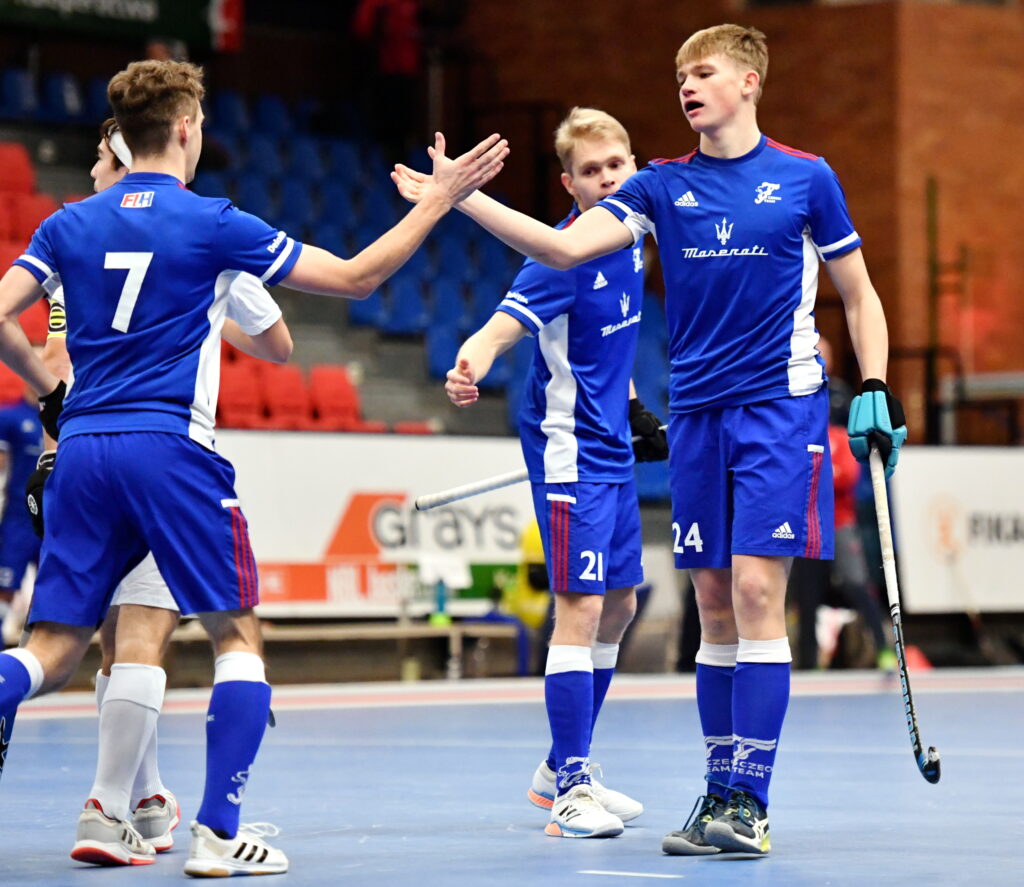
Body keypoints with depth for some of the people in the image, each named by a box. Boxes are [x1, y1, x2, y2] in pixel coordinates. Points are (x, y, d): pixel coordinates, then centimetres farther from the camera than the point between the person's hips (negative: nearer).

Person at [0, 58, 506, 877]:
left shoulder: (71, 224, 10)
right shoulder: (211, 224, -1)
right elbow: (356, 278, 1)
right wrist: (439, 199, 9)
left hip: (83, 446, 4)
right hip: (168, 447, -4)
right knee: (238, 636, 7)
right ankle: (218, 835, 0)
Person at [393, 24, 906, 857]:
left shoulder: (805, 178, 2)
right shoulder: (662, 186, 8)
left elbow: (859, 294, 9)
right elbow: (566, 247, -5)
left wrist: (876, 391, -1)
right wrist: (463, 199, -14)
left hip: (781, 406, -4)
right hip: (695, 414, 4)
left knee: (756, 591, -12)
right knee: (716, 608, 6)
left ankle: (750, 802, -10)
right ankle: (721, 793, 13)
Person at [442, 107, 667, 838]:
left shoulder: (630, 235, 6)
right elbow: (503, 326, -31)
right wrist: (469, 368, -51)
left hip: (613, 448, 9)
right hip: (570, 448, -9)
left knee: (619, 607, 14)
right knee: (581, 607, -11)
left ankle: (563, 769, 26)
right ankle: (569, 791, -6)